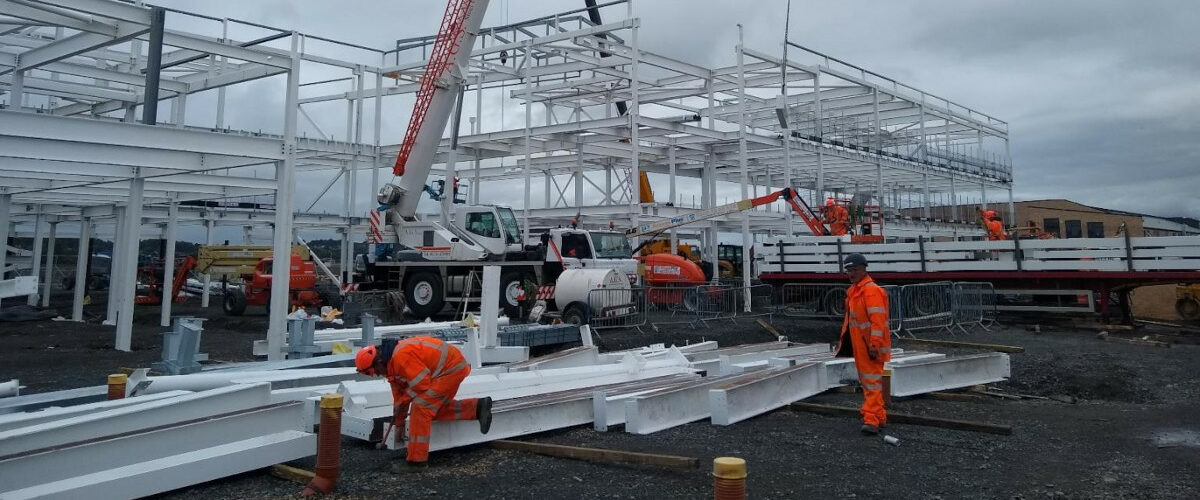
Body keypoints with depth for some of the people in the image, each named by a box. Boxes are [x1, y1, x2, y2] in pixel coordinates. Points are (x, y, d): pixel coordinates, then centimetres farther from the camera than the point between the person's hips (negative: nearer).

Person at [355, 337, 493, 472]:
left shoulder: (401, 356, -24)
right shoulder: (391, 365, 9)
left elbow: (422, 384, -21)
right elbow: (399, 395, 18)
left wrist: (401, 402, -7)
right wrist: (398, 425, 22)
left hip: (452, 368, -11)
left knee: (421, 408, -12)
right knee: (435, 410, 16)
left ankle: (416, 461, -6)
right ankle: (477, 407, 14)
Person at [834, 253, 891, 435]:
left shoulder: (871, 290, -16)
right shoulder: (854, 290, 15)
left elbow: (877, 320, -22)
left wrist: (874, 345, -25)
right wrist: (843, 340, 22)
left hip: (870, 345, -10)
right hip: (858, 345, 10)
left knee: (872, 380, -9)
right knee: (865, 380, 16)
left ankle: (872, 419, -8)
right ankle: (879, 416, 26)